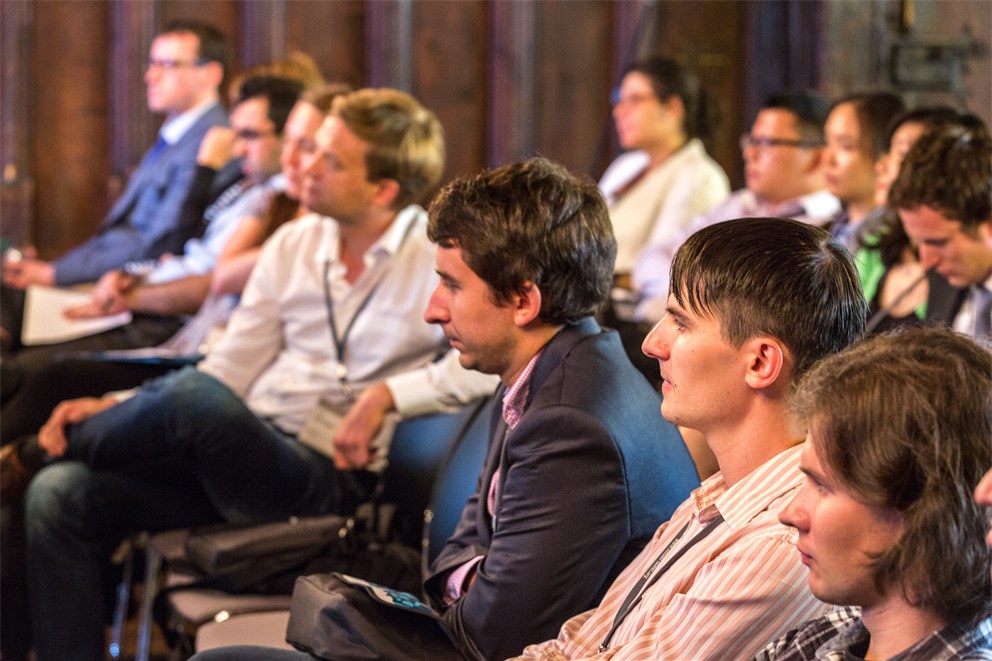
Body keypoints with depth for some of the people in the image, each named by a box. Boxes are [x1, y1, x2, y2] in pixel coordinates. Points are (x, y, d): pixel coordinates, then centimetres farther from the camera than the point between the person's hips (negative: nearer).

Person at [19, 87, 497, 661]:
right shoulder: (294, 245, 14)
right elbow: (231, 370, 14)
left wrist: (387, 395, -21)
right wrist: (115, 409, 3)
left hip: (329, 478, -6)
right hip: (243, 450, 6)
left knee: (193, 397, -32)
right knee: (60, 495, -15)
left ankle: (52, 448, 0)